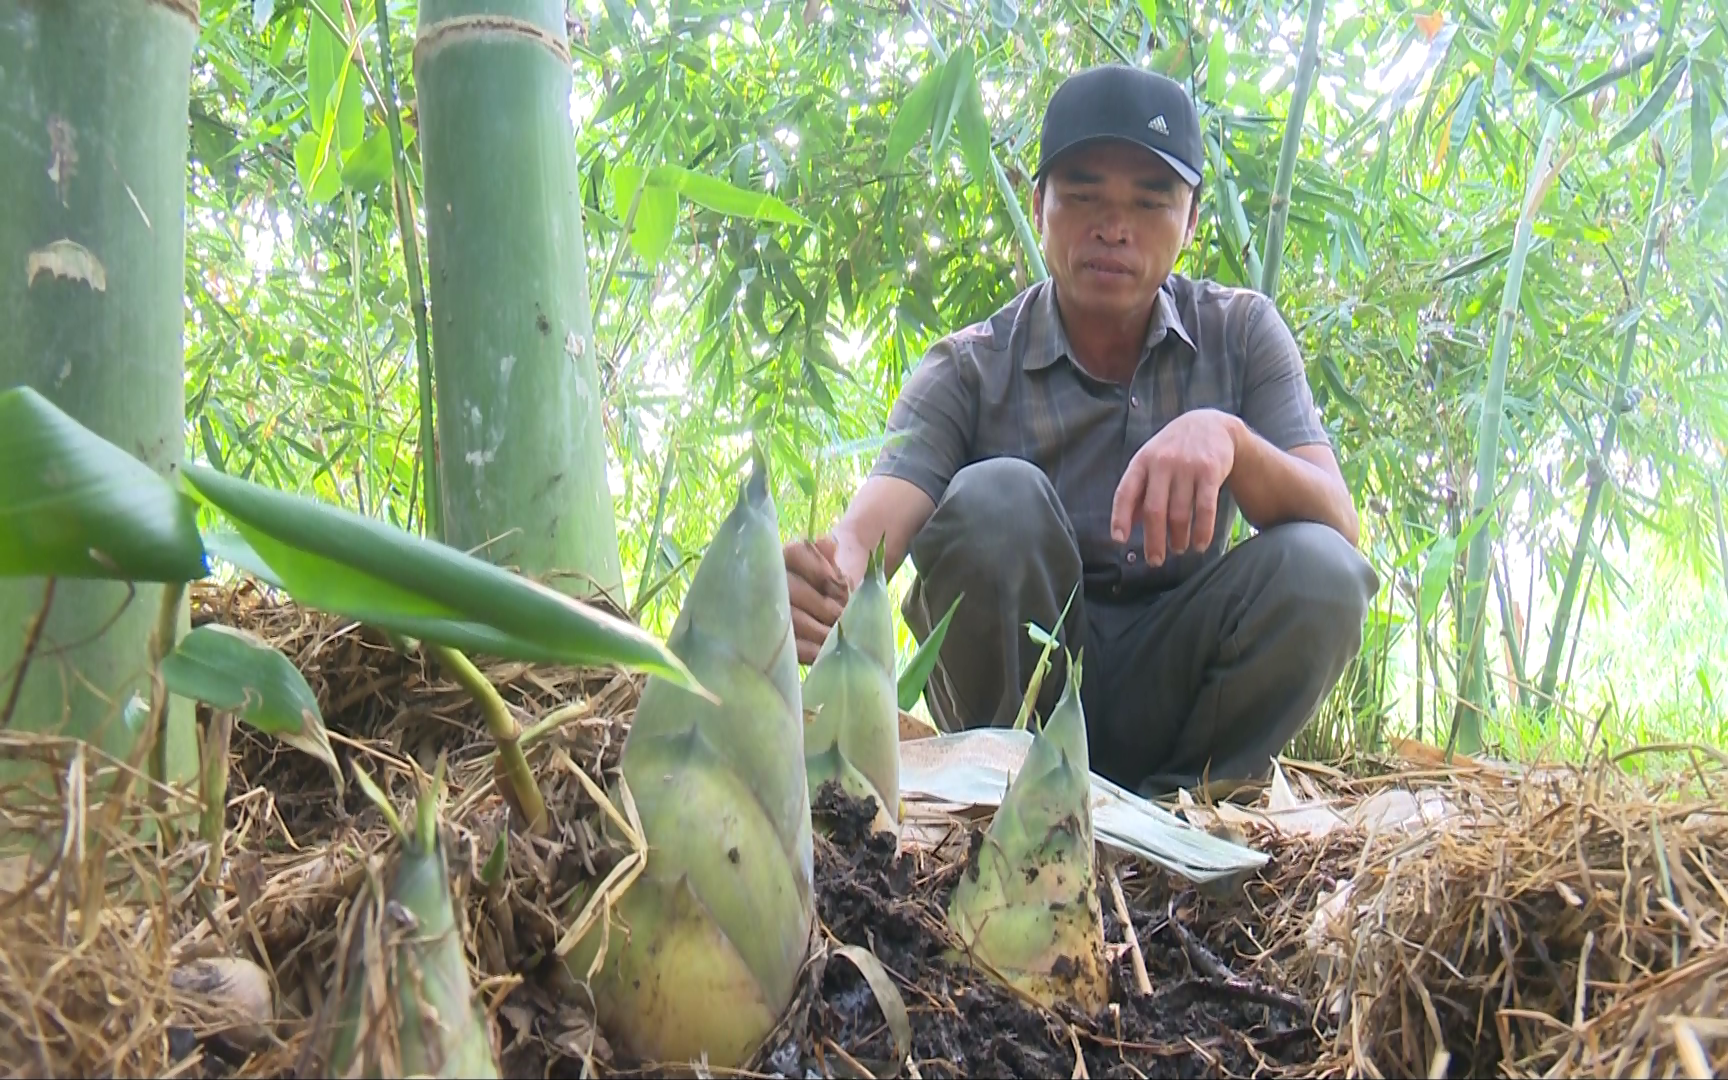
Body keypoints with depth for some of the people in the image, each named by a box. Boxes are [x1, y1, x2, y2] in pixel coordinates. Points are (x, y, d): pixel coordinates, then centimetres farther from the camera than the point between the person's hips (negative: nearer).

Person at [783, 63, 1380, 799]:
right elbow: (872, 529, -22)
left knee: (1317, 571, -26)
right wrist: (829, 579, -48)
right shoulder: (969, 371, -6)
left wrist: (1229, 438, -33)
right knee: (995, 498, -28)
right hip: (1017, 693, -1)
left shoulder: (1242, 334, 0)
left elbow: (1338, 526, -12)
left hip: (1168, 688, 2)